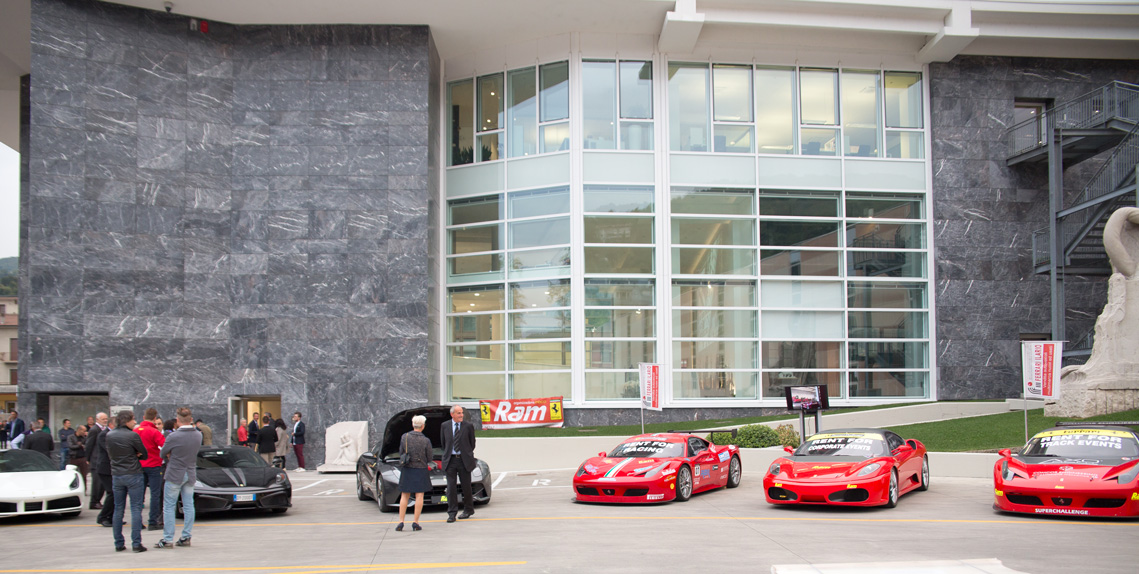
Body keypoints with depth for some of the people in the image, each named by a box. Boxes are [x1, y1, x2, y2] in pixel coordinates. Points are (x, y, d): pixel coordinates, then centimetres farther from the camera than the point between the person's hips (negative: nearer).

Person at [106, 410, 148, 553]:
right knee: (136, 509, 0)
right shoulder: (133, 435, -13)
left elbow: (109, 454, 13)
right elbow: (144, 455, -5)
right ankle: (136, 543, -3)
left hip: (116, 475, 5)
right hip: (133, 475, -5)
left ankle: (118, 543, 14)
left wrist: (128, 455, 4)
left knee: (118, 509, 12)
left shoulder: (109, 435, 3)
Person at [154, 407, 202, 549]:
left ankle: (167, 539, 3)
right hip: (191, 474, 5)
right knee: (188, 506, 9)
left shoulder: (174, 436, -18)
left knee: (169, 507, 3)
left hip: (175, 474, -5)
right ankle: (186, 537, 12)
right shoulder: (198, 435, -2)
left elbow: (163, 454, -5)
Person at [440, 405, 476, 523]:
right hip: (450, 460, 1)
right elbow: (443, 443, 14)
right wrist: (447, 455, 13)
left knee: (466, 486, 7)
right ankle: (452, 513, 0)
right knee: (451, 487, -3)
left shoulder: (468, 426, 0)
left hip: (464, 460, -1)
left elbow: (472, 442, 9)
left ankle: (468, 510, 23)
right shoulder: (445, 426, 4)